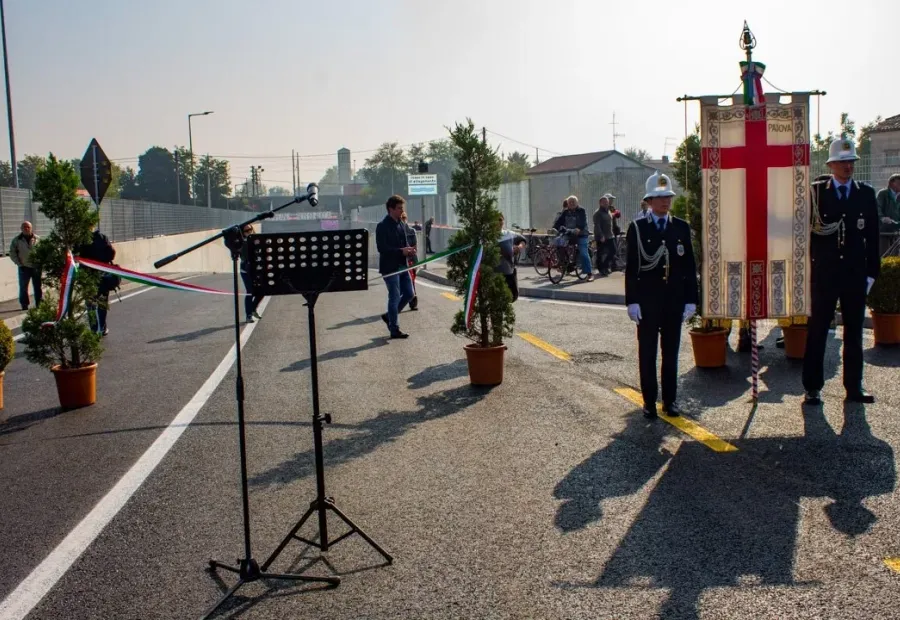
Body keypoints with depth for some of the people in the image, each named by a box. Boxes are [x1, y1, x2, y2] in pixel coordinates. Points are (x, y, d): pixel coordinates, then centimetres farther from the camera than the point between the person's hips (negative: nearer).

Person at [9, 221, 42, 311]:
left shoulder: (37, 239, 2)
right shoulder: (17, 240, 2)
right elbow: (12, 253, 2)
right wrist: (20, 264, -6)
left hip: (36, 267, 0)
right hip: (24, 268, 0)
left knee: (38, 287, 6)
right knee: (23, 288, 4)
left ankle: (39, 305, 14)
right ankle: (24, 306, 12)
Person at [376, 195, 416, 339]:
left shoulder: (400, 224, 12)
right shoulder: (382, 226, -13)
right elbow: (382, 248, -19)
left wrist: (409, 250, 0)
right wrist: (401, 251, -21)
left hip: (402, 266, 8)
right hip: (390, 267, -8)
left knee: (409, 294, 11)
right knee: (395, 297, -3)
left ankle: (389, 316, 28)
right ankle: (394, 330, 7)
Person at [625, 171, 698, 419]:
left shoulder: (682, 227, 6)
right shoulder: (637, 228, -1)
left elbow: (689, 266, 6)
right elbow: (631, 267, -3)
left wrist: (691, 300, 1)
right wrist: (632, 301, -9)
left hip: (675, 300, 2)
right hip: (647, 300, -2)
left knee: (671, 352, 8)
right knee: (647, 353, 4)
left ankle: (670, 399, 19)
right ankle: (649, 401, 13)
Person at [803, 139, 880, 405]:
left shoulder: (866, 193, 7)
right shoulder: (816, 191, 0)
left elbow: (872, 236, 7)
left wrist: (872, 271, 3)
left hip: (856, 273, 3)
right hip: (824, 273, -2)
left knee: (854, 332, 10)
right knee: (817, 331, 2)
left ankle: (854, 387, 19)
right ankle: (813, 387, 10)